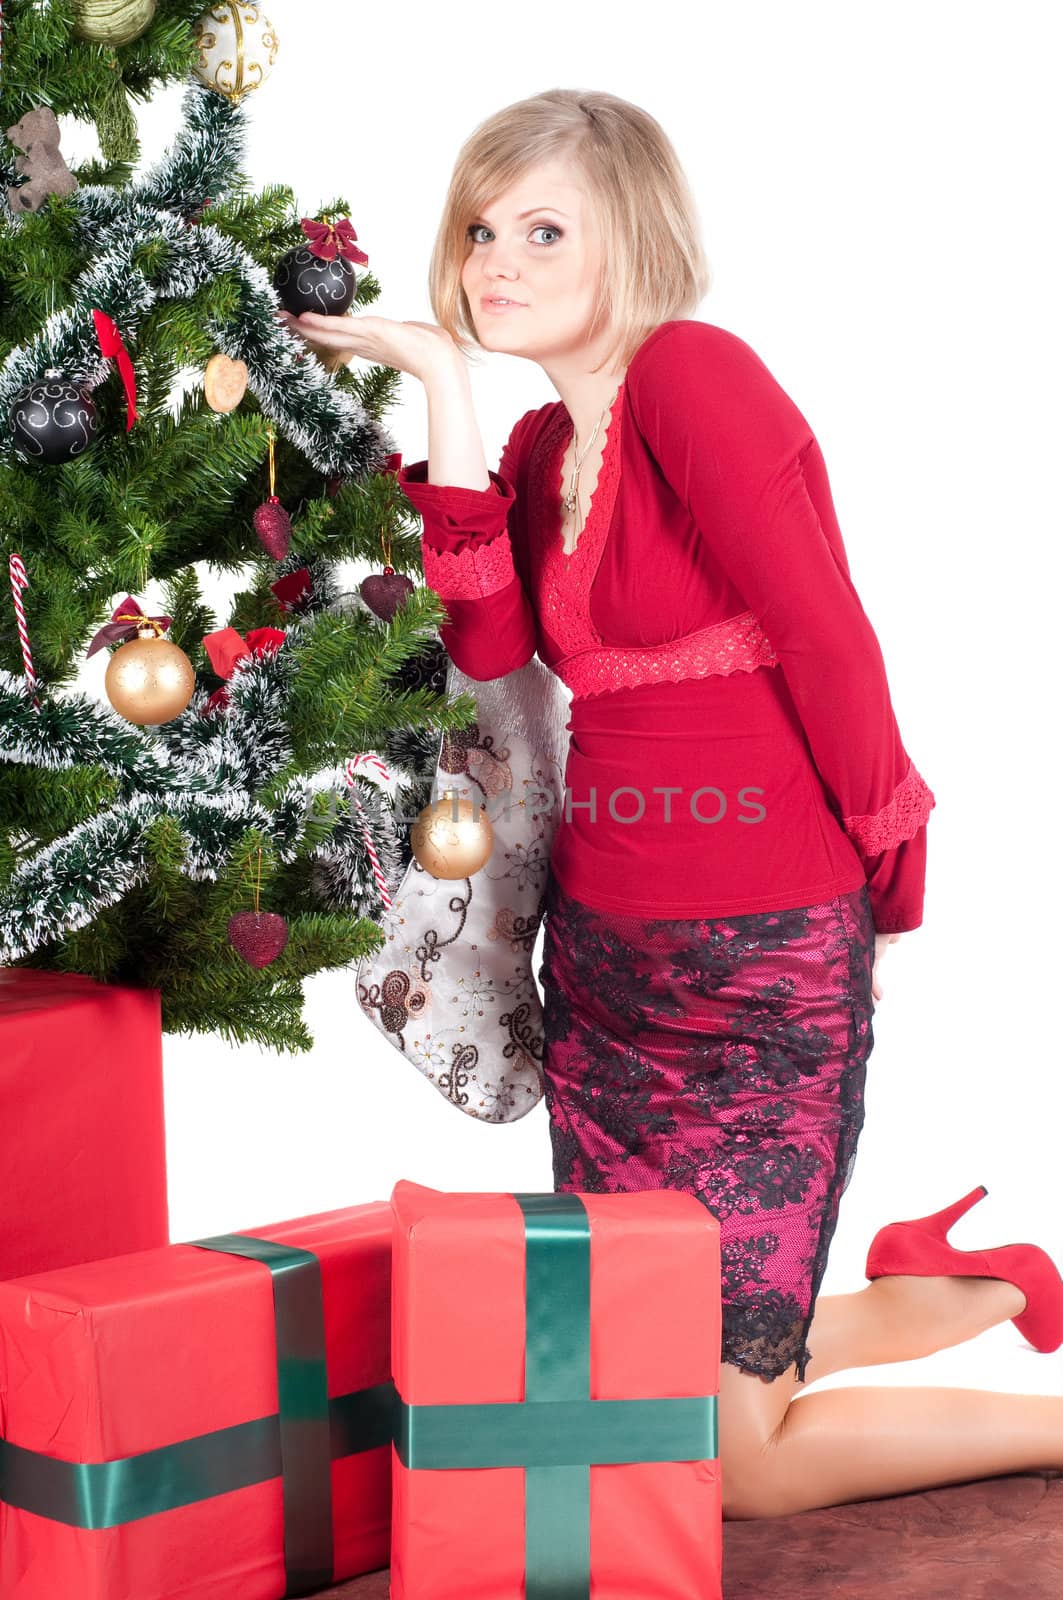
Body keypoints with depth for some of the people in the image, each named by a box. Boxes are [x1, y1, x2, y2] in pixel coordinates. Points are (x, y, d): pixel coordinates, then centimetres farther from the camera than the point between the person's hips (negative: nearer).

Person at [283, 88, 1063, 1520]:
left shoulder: (694, 372, -15)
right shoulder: (545, 444, 10)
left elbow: (826, 637, -15)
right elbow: (489, 646, -6)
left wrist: (885, 865, -3)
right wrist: (447, 390, -6)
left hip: (765, 969, -8)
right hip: (603, 955, 9)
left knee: (728, 1458, -2)